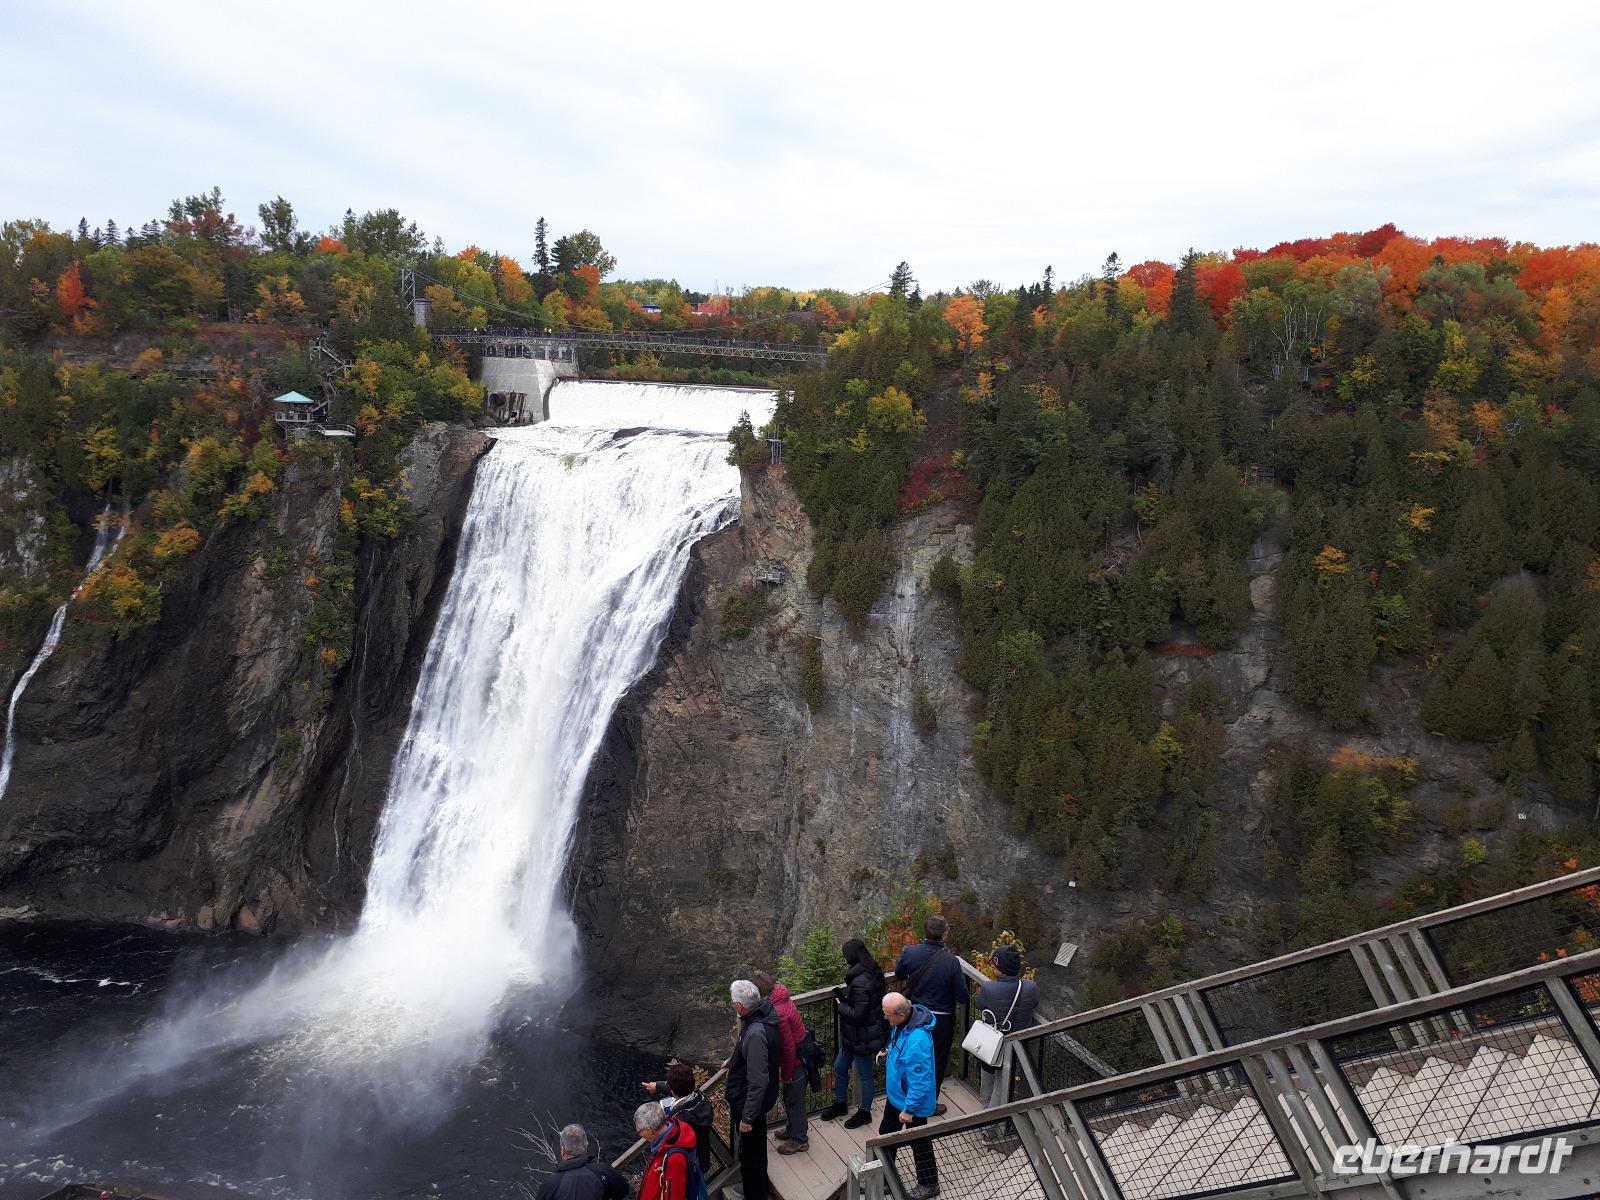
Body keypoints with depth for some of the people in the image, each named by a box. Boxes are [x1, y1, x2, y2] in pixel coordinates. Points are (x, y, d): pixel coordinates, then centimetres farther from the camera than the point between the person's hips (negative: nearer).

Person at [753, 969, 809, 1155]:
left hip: (795, 1061, -9)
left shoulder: (778, 1013, -34)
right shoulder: (779, 998, -5)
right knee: (789, 1098, 25)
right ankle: (793, 1130, 44)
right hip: (799, 1054, 9)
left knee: (794, 1100, 10)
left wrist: (785, 1075, -13)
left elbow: (789, 1048, -27)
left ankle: (799, 1140, 28)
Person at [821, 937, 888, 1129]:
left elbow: (857, 1014, -30)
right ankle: (840, 1103, 42)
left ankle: (865, 1112, 31)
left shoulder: (860, 982, -31)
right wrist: (844, 997, 0)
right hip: (853, 1035, 10)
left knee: (864, 1076, 12)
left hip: (862, 1038, -10)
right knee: (839, 1067, 23)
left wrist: (841, 1006, -14)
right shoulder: (869, 973, 0)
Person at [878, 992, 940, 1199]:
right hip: (896, 1095, 9)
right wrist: (889, 1051, -2)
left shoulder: (917, 1040, -39)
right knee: (886, 1132, 25)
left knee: (918, 1142, 13)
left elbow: (920, 1081, -32)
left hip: (913, 1100, -9)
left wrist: (909, 1109, -23)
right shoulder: (902, 1022, -10)